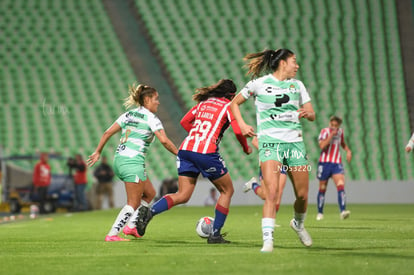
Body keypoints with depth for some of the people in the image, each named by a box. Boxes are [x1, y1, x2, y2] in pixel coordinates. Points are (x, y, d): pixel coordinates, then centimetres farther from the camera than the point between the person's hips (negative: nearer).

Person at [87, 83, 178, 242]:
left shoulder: (128, 114, 15)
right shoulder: (151, 118, -5)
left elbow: (108, 133, 12)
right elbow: (164, 140, -16)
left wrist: (97, 152, 17)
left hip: (119, 160, 8)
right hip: (133, 162, -8)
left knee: (150, 193, 20)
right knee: (133, 203, -3)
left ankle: (131, 226, 15)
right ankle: (112, 234, -9)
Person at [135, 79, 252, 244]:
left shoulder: (204, 102, 22)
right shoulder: (228, 106, 5)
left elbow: (184, 122, 20)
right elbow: (238, 131, -5)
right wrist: (246, 148, 12)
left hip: (186, 149, 6)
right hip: (207, 153, -6)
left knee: (183, 195, 8)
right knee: (227, 191, 14)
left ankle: (149, 213, -15)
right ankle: (215, 235, 10)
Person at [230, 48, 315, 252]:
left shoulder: (297, 85, 14)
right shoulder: (259, 84, 2)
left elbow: (312, 115, 14)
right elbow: (234, 103, 12)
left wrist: (306, 113, -10)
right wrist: (242, 125, -3)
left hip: (295, 142, 4)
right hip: (270, 142, -4)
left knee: (302, 195, 6)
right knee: (272, 193, -20)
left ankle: (298, 223, 37)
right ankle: (268, 240, -21)